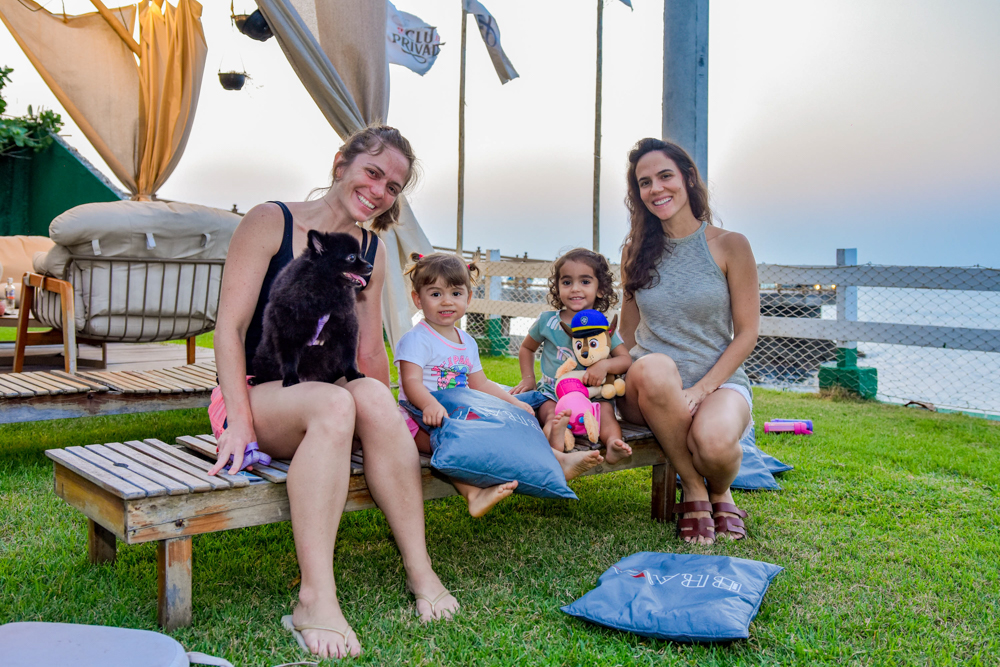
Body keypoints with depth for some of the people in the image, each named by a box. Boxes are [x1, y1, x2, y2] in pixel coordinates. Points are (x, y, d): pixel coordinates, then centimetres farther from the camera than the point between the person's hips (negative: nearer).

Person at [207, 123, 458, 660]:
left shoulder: (371, 251, 9)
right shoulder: (270, 222, -6)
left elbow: (370, 352, 11)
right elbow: (230, 326, -11)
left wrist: (390, 423, 4)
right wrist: (239, 423, -19)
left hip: (325, 398, 4)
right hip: (253, 395, -4)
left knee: (373, 397, -31)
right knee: (335, 401, -36)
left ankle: (420, 571, -29)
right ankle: (316, 599, -41)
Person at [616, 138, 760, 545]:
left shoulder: (729, 246, 0)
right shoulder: (635, 251, 10)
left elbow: (746, 333, -2)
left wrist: (702, 389, -15)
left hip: (720, 381, -2)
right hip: (651, 391, 2)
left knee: (716, 443, -37)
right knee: (653, 368, -37)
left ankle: (719, 491, 5)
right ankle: (693, 490, -14)